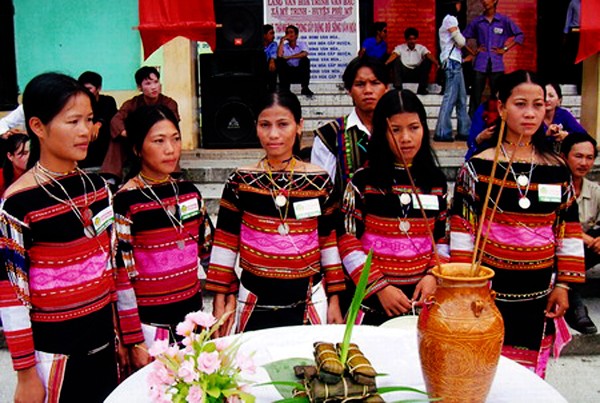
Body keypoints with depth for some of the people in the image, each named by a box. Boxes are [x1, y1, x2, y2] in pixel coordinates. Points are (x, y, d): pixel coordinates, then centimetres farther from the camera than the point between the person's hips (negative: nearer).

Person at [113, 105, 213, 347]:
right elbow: (121, 274, -12)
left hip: (192, 312, 5)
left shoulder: (189, 192, 3)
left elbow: (208, 250, 11)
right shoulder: (126, 201, -13)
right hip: (149, 320, -5)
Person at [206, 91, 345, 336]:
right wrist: (221, 301, 1)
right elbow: (225, 243, 2)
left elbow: (329, 242, 5)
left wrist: (334, 301, 6)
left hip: (309, 303, 1)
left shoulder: (319, 181, -1)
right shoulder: (240, 181, -3)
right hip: (254, 304, 0)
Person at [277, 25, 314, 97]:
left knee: (305, 59, -27)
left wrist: (288, 57, -23)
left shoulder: (302, 44, 0)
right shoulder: (284, 46, 3)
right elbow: (279, 55, -19)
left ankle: (305, 88, -21)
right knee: (280, 61, -23)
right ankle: (284, 89, -18)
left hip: (300, 73, -1)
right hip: (288, 73, 1)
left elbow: (304, 54, -23)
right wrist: (282, 41, -12)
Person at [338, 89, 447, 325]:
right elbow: (347, 242, -6)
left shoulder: (436, 181, 5)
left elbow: (443, 238, 10)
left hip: (422, 295, 3)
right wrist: (380, 287, -12)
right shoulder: (363, 181, -5)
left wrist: (433, 275, -6)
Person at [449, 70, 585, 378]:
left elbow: (568, 232, 8)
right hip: (490, 293, -3)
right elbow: (462, 231, -5)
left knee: (530, 377, 14)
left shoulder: (558, 170, 3)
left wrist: (563, 284, 4)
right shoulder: (478, 167, -6)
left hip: (539, 297, 3)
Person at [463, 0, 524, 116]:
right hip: (480, 64, 1)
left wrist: (504, 49, 2)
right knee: (475, 97, -1)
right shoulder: (476, 21, 8)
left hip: (497, 64, 0)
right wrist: (472, 51, 5)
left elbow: (519, 35, 9)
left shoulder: (504, 20, 5)